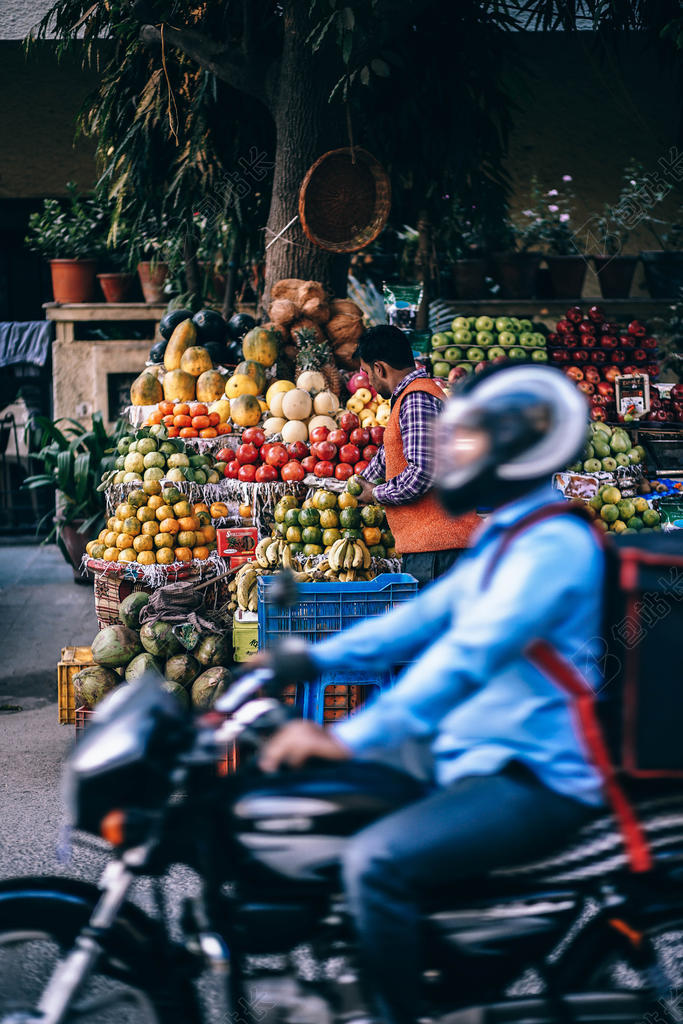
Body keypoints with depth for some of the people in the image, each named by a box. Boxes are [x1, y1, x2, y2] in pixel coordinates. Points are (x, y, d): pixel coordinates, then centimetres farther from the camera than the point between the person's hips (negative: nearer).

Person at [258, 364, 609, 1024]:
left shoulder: (553, 544, -17)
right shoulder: (504, 538, 17)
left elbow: (469, 655, -28)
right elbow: (424, 618, 15)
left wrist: (352, 738, -34)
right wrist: (312, 659, 3)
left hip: (534, 782, -11)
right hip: (478, 766, 11)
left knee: (377, 861, -28)